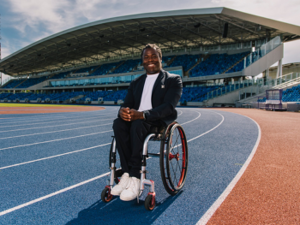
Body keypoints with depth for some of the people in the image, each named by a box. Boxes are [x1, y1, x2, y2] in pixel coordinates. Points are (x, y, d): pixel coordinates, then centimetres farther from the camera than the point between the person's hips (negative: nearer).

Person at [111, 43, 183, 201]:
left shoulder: (173, 80, 4)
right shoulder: (136, 83, 20)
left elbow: (169, 106, -13)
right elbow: (127, 104, 11)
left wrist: (143, 115, -29)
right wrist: (122, 111, -17)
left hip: (161, 122, -4)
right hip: (136, 120, 5)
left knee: (138, 124, -36)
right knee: (118, 124, -28)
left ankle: (135, 178, -29)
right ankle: (127, 173, -24)